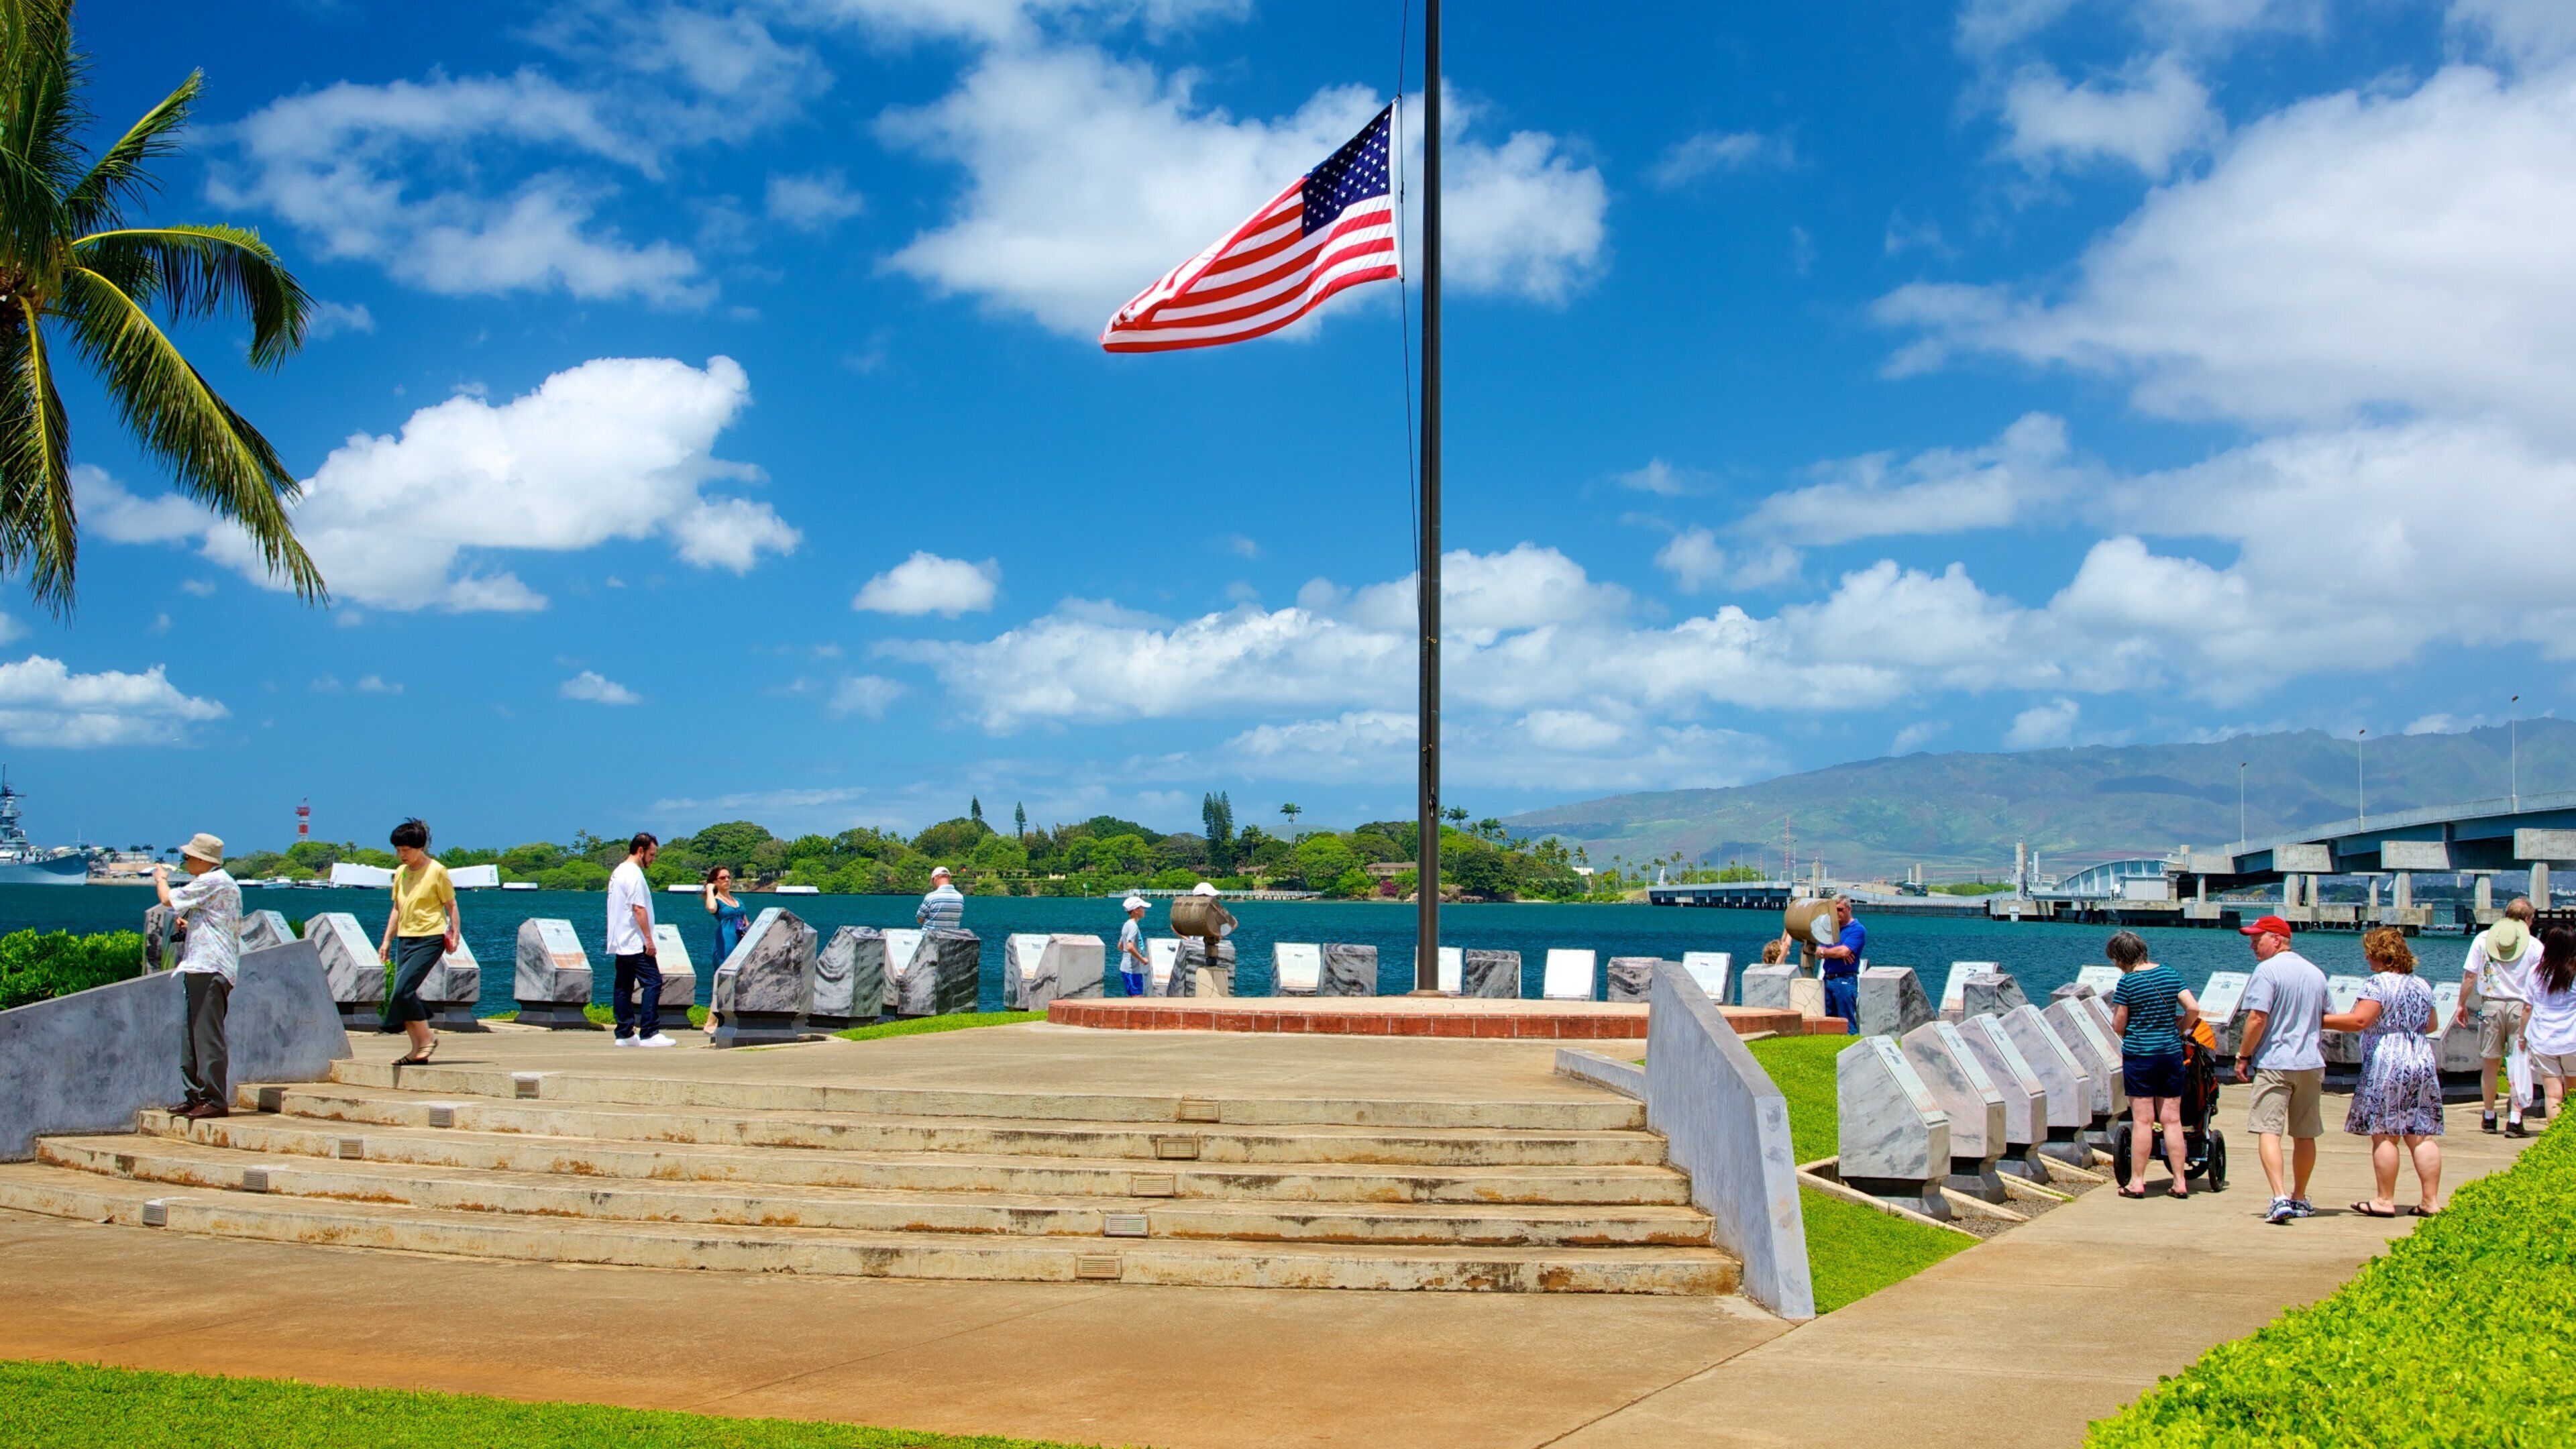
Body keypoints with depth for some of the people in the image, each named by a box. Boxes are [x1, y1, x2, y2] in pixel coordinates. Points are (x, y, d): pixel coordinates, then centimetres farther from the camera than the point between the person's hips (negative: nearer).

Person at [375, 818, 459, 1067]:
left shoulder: (437, 871, -5)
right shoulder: (400, 873, 14)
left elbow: (451, 905, -2)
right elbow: (397, 908, 21)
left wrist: (455, 934, -11)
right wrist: (387, 940, 18)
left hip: (429, 939, -7)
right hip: (405, 939, 7)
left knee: (403, 990, -18)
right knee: (403, 993, 1)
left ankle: (427, 1037, -1)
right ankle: (418, 1049, 7)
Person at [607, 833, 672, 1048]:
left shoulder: (617, 872, 18)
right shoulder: (634, 874, -13)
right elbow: (639, 909, -18)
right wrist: (649, 938, -18)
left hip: (620, 942, 10)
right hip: (636, 942, -10)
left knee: (622, 987, 9)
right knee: (653, 982, -10)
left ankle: (624, 1034, 10)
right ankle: (649, 1033, -14)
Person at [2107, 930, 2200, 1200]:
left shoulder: (2127, 982, -9)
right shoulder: (2170, 974, 5)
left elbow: (2119, 1026, -7)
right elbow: (2194, 1009, 0)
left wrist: (2116, 1010, 13)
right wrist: (2178, 1031, 14)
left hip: (2139, 1055, -5)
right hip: (2172, 1053, 5)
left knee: (2142, 1121, -2)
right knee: (2172, 1119, 7)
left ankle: (2137, 1182, 2)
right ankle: (2179, 1183, 8)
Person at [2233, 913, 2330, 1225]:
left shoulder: (2268, 970, -11)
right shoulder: (2316, 973, 13)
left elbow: (2257, 1018, -17)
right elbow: (2324, 1020, 20)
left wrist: (2243, 1056, -8)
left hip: (2274, 1063, -7)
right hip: (2311, 1063, 7)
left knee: (2268, 1131, -10)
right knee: (2305, 1136, 15)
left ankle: (2280, 1198, -24)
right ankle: (2299, 1199, 26)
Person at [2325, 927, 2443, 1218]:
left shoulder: (2380, 983, -10)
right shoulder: (2422, 985, 14)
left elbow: (2359, 1020, -19)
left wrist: (2322, 1020, -12)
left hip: (2387, 1064, -7)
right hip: (2423, 1062, 8)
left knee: (2384, 1135, -2)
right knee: (2421, 1135, 8)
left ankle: (2385, 1201, 0)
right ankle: (2431, 1201, 7)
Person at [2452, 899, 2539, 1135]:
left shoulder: (2483, 939, 3)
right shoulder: (2534, 946, -2)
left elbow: (2469, 976, 2)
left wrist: (2462, 1005, 9)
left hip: (2491, 1005, 2)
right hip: (2521, 1007, -2)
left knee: (2490, 1063, 12)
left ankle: (2489, 1117, 21)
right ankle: (2515, 1120, -4)